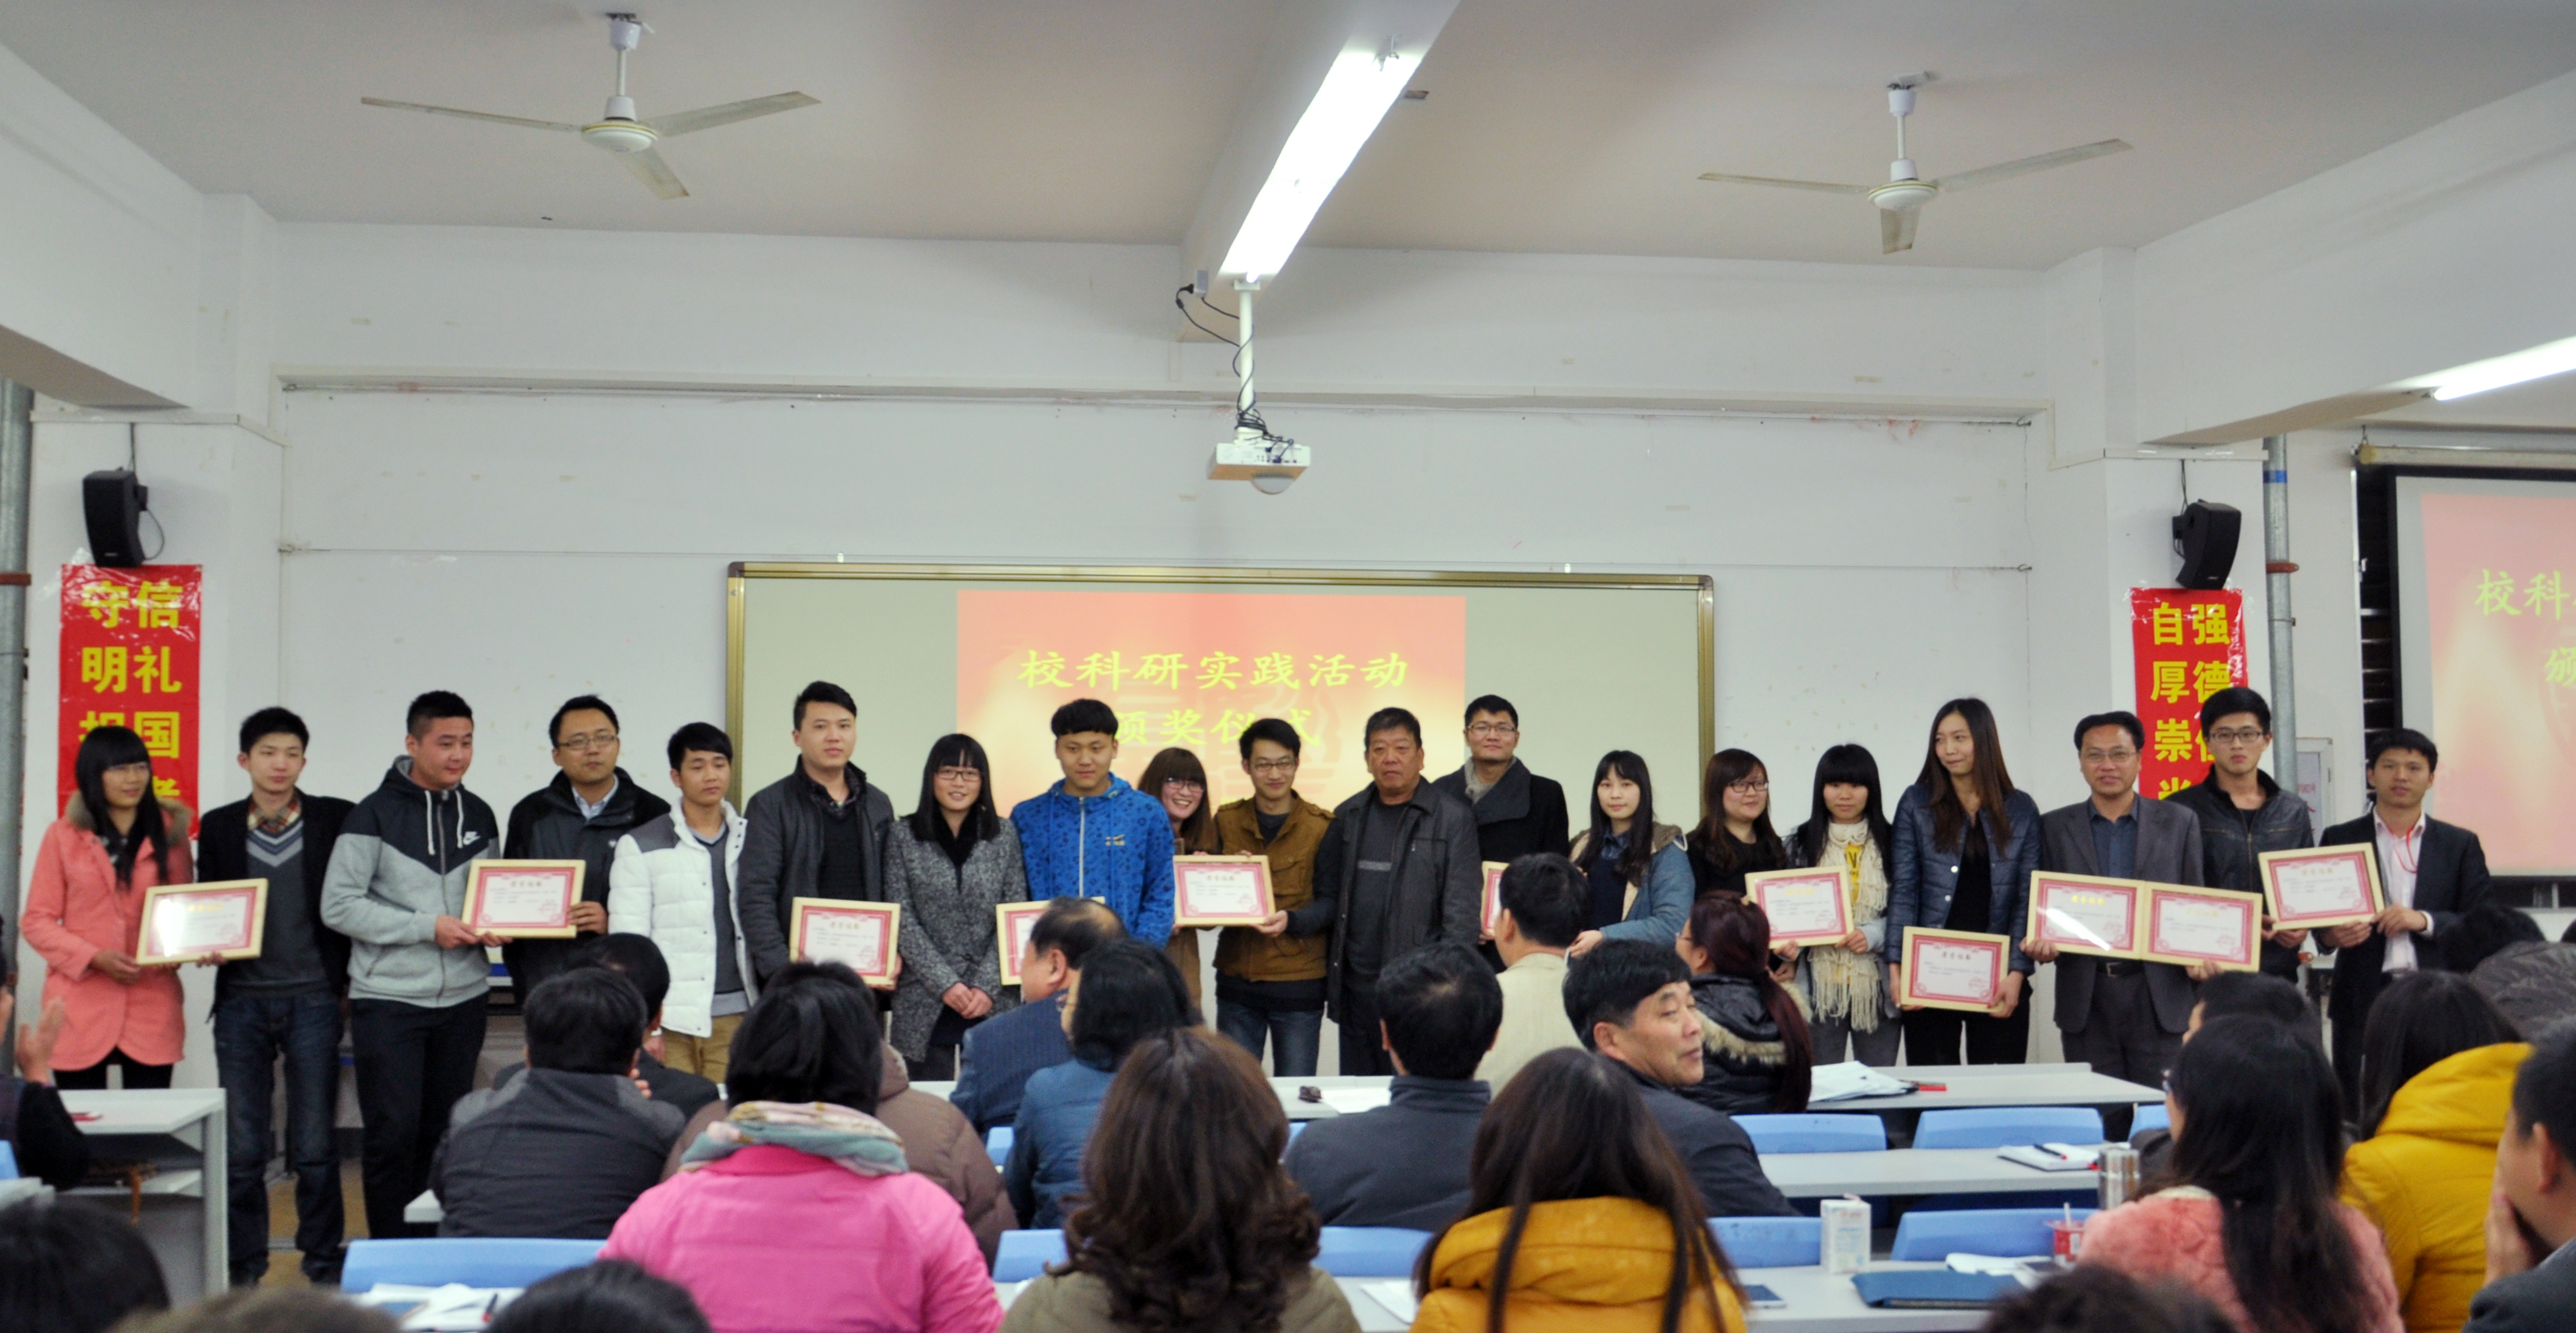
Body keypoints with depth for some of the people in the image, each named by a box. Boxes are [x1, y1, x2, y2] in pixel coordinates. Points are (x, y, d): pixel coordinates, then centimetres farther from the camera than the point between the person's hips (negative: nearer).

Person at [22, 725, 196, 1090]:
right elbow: (36, 921, 3)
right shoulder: (64, 835, 5)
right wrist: (94, 957, -12)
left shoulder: (169, 831, 10)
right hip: (80, 1009, -1)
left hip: (152, 1006, 1)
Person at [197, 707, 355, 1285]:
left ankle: (325, 1268, 13)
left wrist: (343, 979, -1)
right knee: (240, 1147, 4)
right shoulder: (219, 827, 8)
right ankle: (244, 1270, 15)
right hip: (241, 1000, 2)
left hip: (312, 1000, -2)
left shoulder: (335, 820, 2)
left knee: (315, 1148, 1)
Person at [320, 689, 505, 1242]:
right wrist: (429, 927, -16)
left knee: (446, 1134, 10)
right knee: (393, 1133, -5)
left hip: (463, 999, 5)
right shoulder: (375, 815, -5)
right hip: (388, 1000, -5)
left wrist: (492, 927, -2)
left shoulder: (478, 816, 11)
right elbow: (338, 906, -10)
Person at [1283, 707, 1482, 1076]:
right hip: (1356, 987, 5)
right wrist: (1291, 920, -7)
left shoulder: (1452, 818, -2)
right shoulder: (1348, 817, 12)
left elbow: (1462, 912, -6)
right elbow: (1330, 900, 13)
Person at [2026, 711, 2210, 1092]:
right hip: (2087, 999, 1)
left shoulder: (2180, 822, 9)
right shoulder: (2054, 828, 10)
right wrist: (2040, 943, -12)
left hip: (2159, 996, -1)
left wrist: (2200, 957, -10)